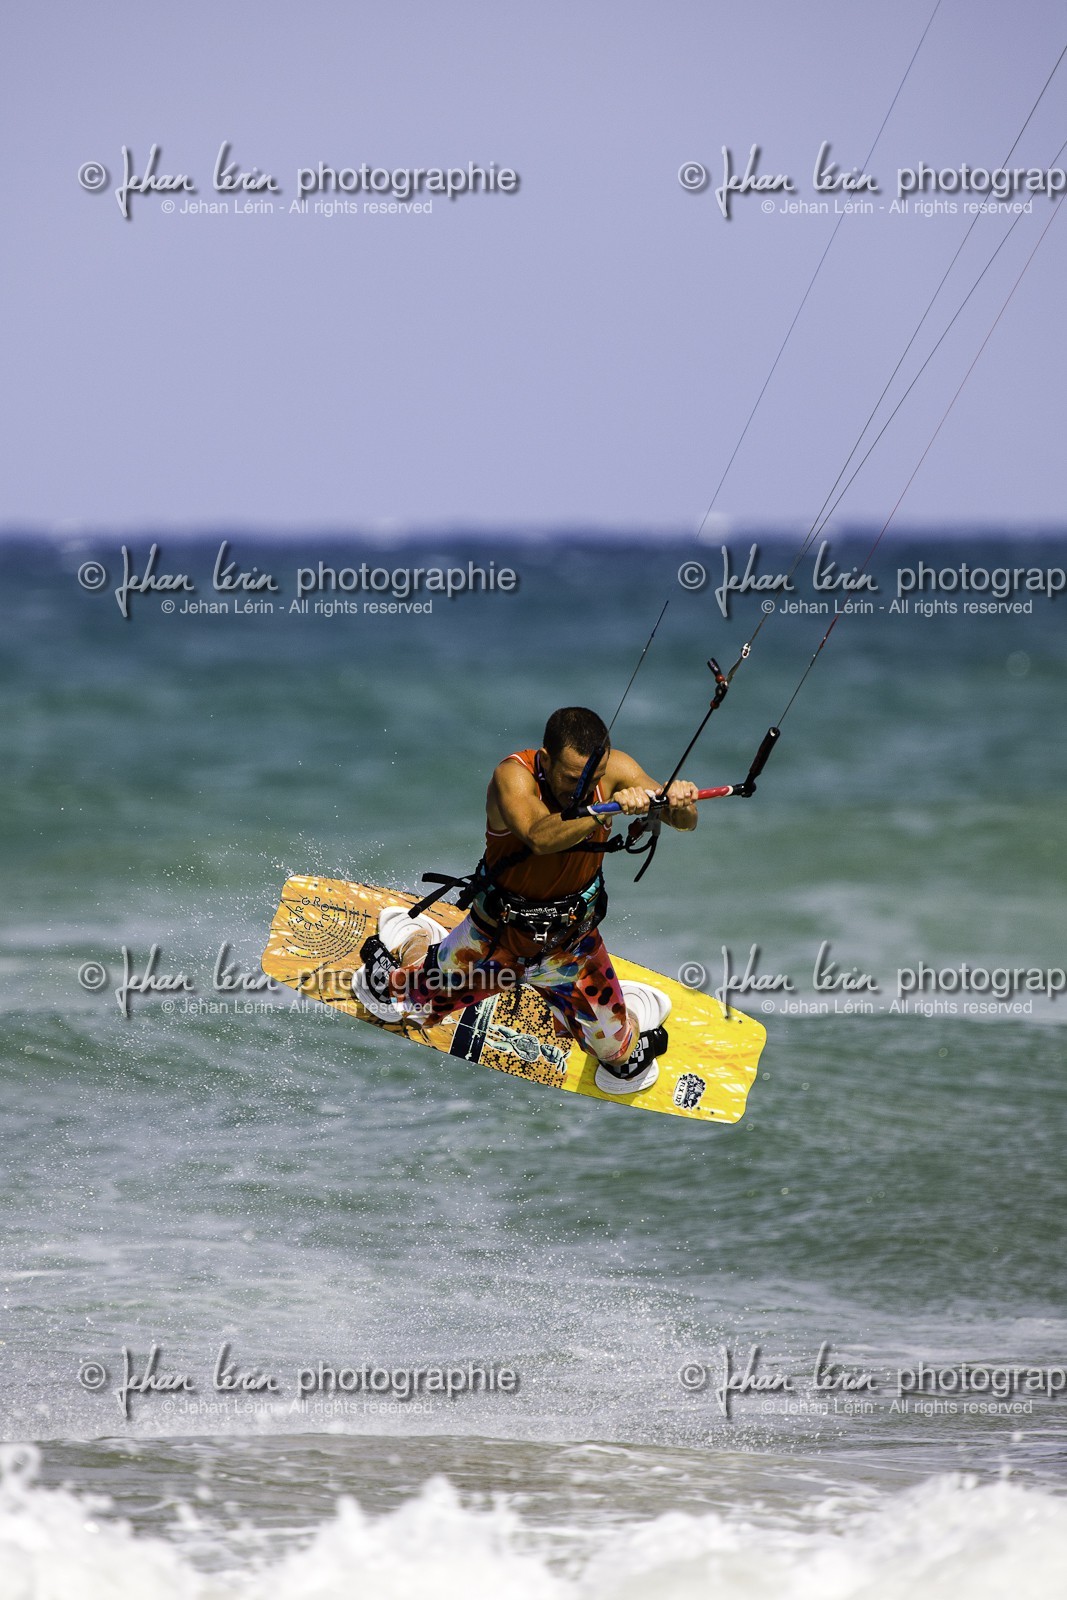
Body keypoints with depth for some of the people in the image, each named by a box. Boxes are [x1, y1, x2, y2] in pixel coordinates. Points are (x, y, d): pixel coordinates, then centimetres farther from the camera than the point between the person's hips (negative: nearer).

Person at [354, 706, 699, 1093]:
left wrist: (680, 805, -48)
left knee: (618, 1052, 5)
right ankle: (410, 939, 51)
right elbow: (541, 837, -50)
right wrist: (609, 808, -65)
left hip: (571, 943, 2)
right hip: (497, 933, -2)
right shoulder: (513, 775, -32)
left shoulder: (612, 767, -21)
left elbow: (684, 823, -24)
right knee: (397, 1003, 18)